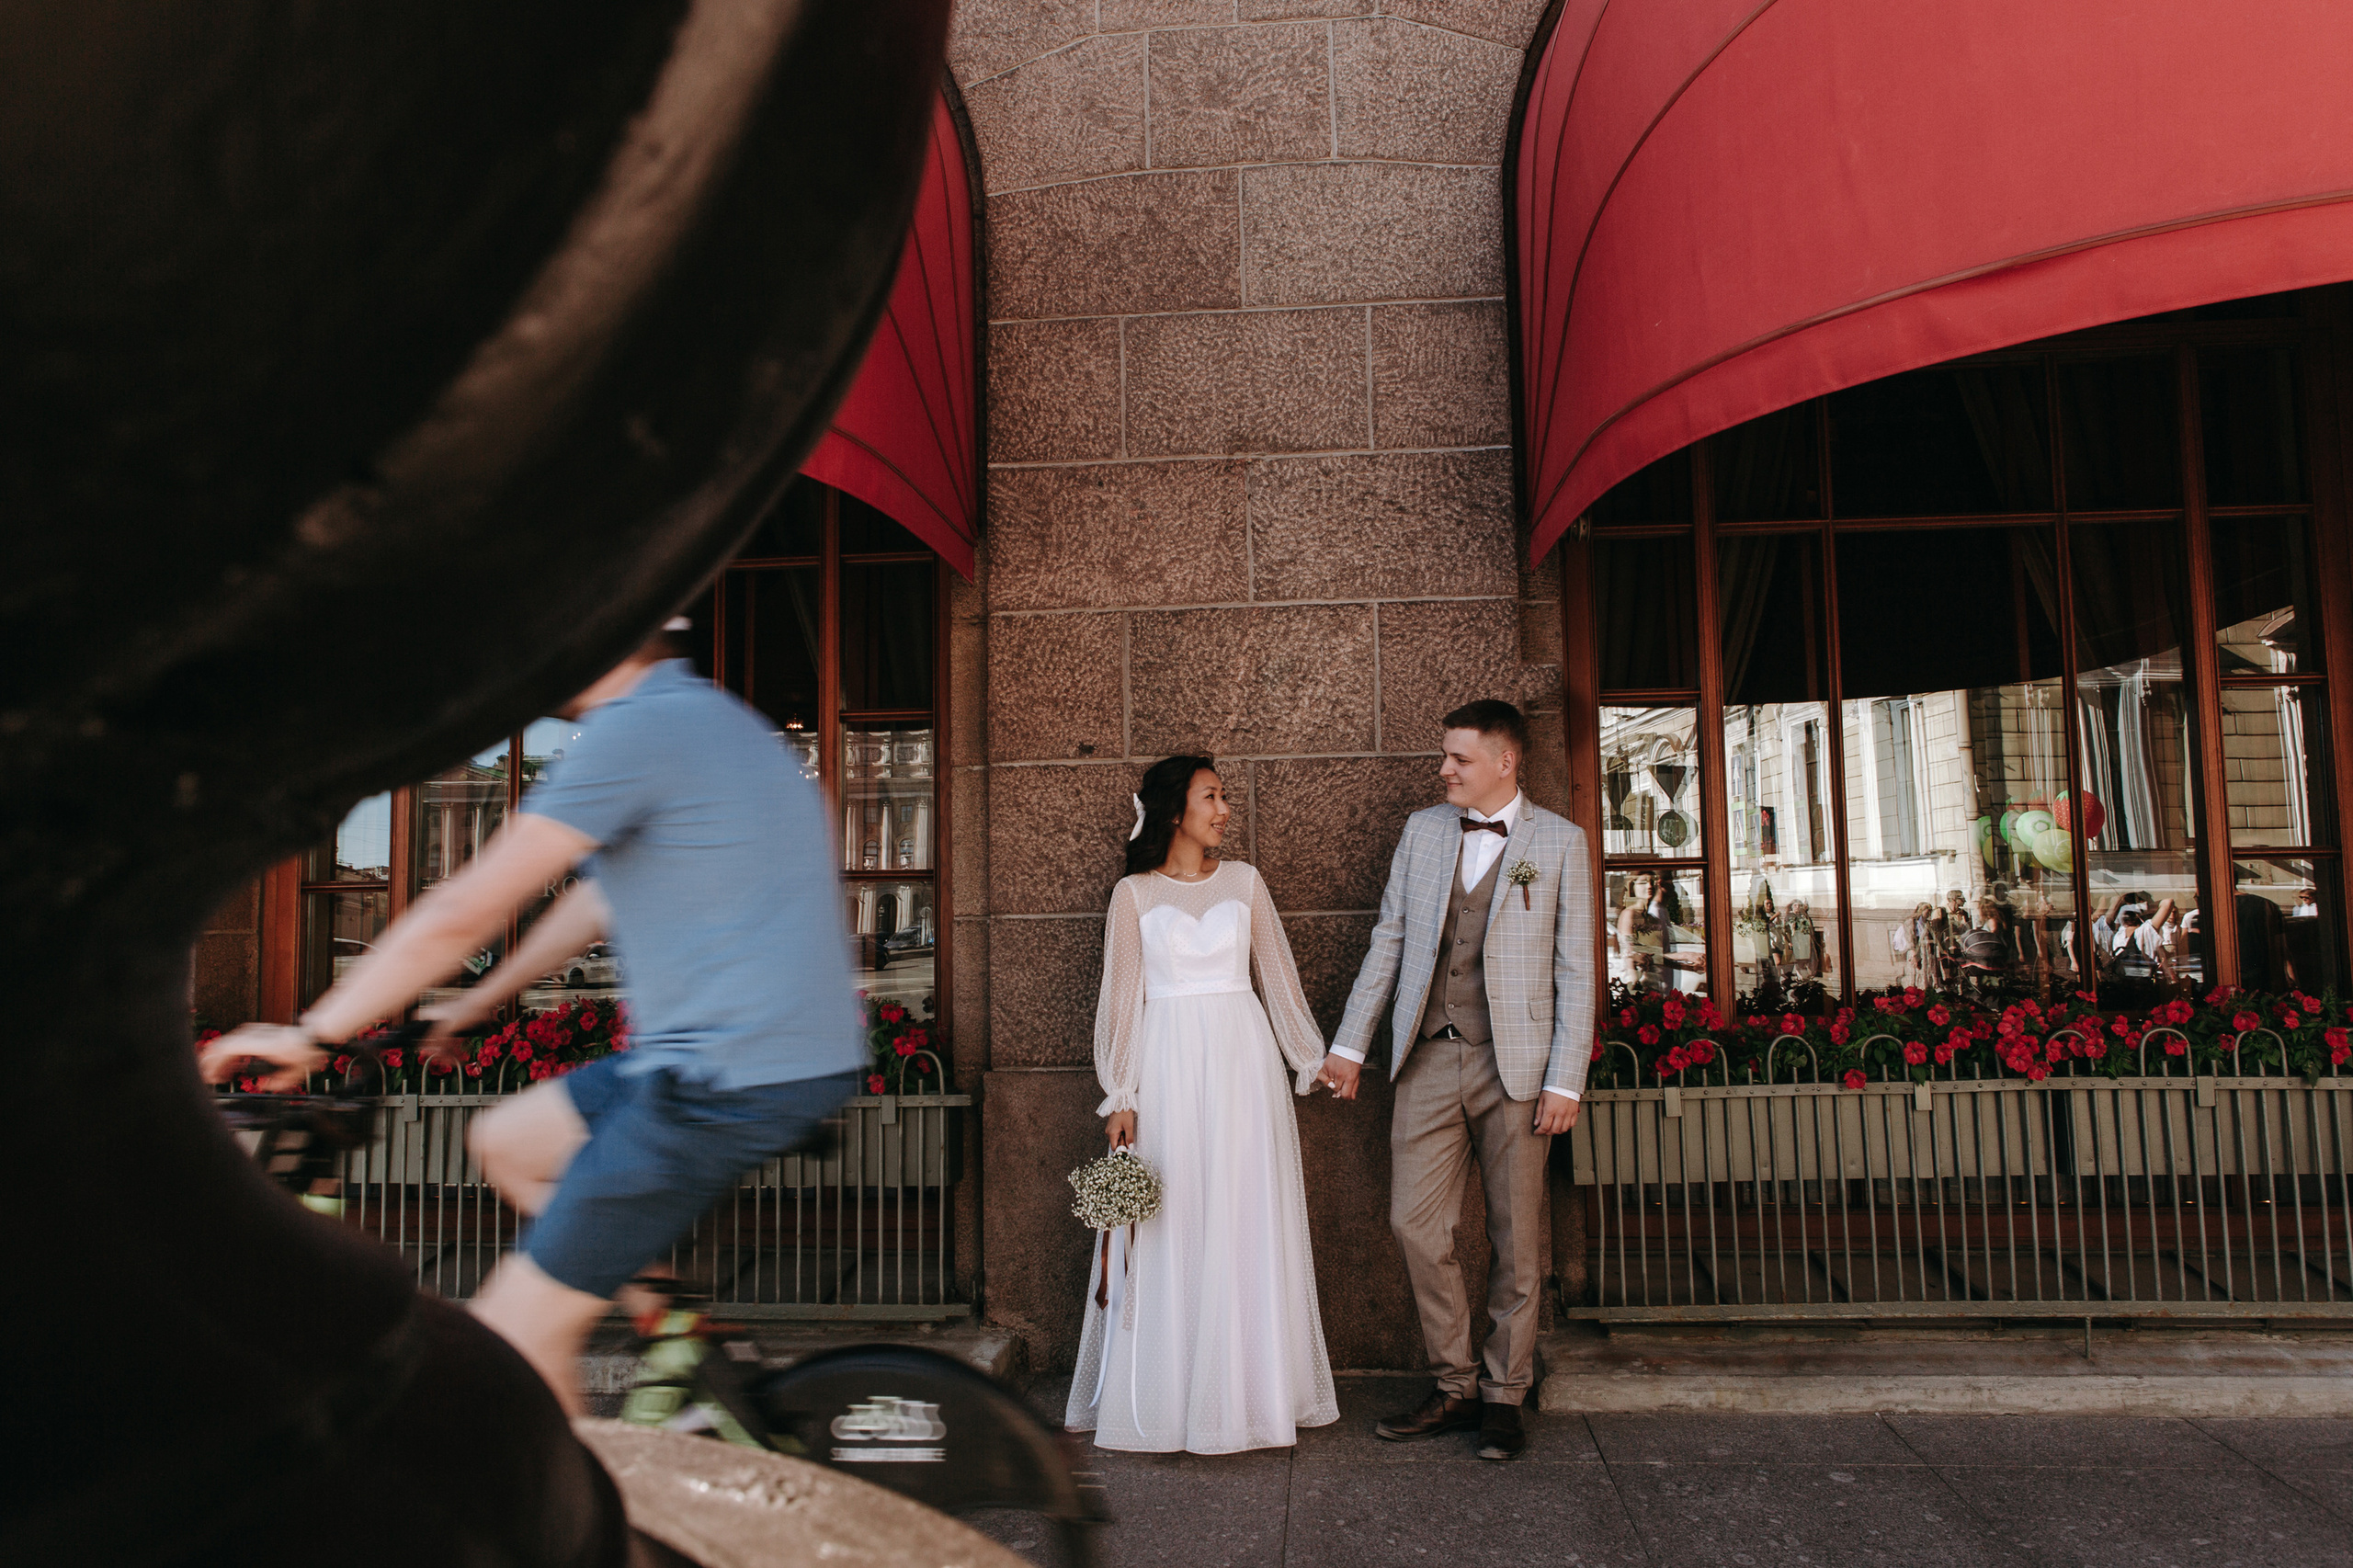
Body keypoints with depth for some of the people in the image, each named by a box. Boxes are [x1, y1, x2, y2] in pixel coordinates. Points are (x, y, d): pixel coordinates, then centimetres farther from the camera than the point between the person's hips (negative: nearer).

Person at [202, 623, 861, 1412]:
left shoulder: (638, 727, -13)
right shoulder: (702, 717, 18)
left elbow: (464, 911, -12)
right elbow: (602, 896, 27)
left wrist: (310, 1034, -1)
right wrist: (477, 1001, 34)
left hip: (732, 1076, -10)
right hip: (786, 1052, 10)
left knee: (513, 1334, 0)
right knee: (505, 1140, 23)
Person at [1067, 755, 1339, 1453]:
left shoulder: (1244, 882, 9)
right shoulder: (1134, 894, 2)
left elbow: (1279, 977, 13)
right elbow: (1121, 999, 2)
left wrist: (1314, 1060, 15)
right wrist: (1120, 1097, -2)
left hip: (1243, 1062, 2)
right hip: (1168, 1065, -2)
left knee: (1247, 1226, 4)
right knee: (1169, 1233, 0)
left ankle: (1247, 1394, 16)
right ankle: (1163, 1405, 10)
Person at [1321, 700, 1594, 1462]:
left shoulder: (1561, 842, 0)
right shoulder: (1421, 830, 9)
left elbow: (1575, 969, -1)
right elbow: (1389, 939, 12)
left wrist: (1564, 1081, -7)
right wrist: (1349, 1042, 8)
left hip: (1515, 1064, -3)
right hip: (1429, 1058, 3)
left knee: (1517, 1239, 6)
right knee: (1416, 1225, 1)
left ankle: (1504, 1396, 22)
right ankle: (1455, 1387, 19)